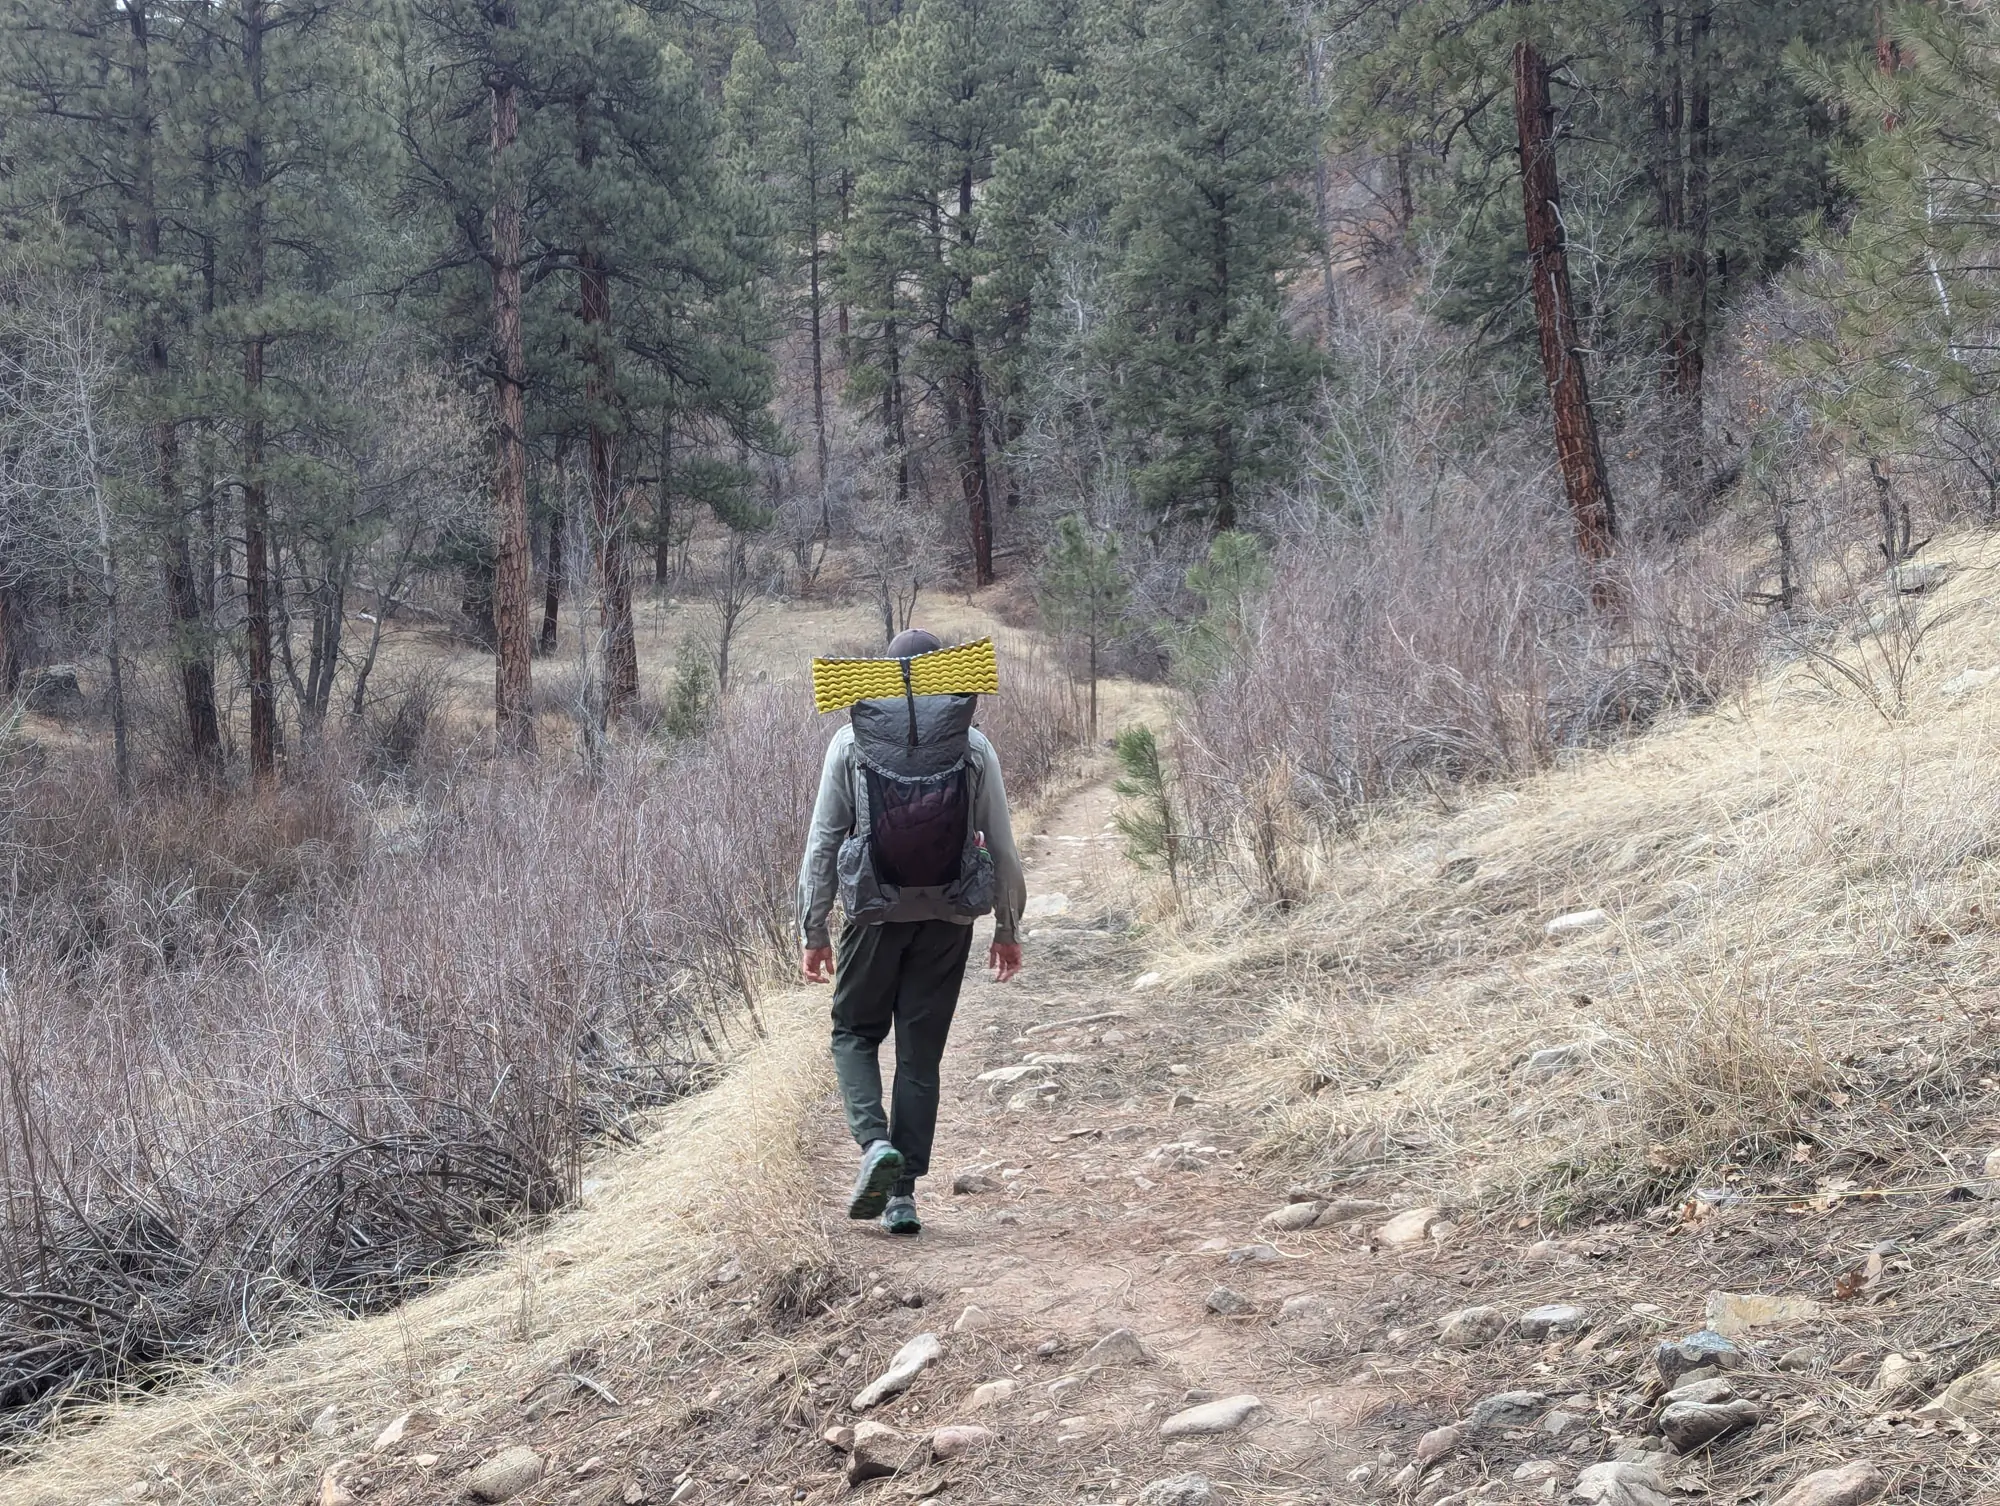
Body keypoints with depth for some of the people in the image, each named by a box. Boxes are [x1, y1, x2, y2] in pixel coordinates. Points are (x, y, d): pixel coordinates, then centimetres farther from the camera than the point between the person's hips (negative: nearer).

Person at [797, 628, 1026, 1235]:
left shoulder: (851, 742, -1)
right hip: (949, 918, 1)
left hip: (876, 913, -1)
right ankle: (903, 1195, 8)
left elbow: (822, 843, -1)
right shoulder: (972, 746, 0)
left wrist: (813, 930, 6)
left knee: (855, 1032, 16)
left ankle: (875, 1141, -10)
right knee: (922, 1051, 9)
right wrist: (1008, 928, 13)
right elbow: (1002, 846, 2)